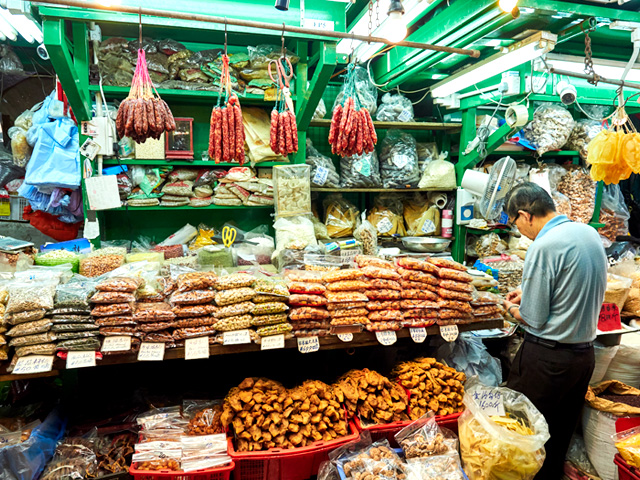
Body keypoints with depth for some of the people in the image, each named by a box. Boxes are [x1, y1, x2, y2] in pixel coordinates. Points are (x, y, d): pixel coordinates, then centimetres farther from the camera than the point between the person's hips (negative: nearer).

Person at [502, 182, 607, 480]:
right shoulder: (589, 233, 5)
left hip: (546, 358, -8)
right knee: (559, 436, 21)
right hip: (585, 353, 9)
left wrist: (513, 310, 4)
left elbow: (534, 320, -16)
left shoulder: (544, 246, -21)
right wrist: (529, 294, 17)